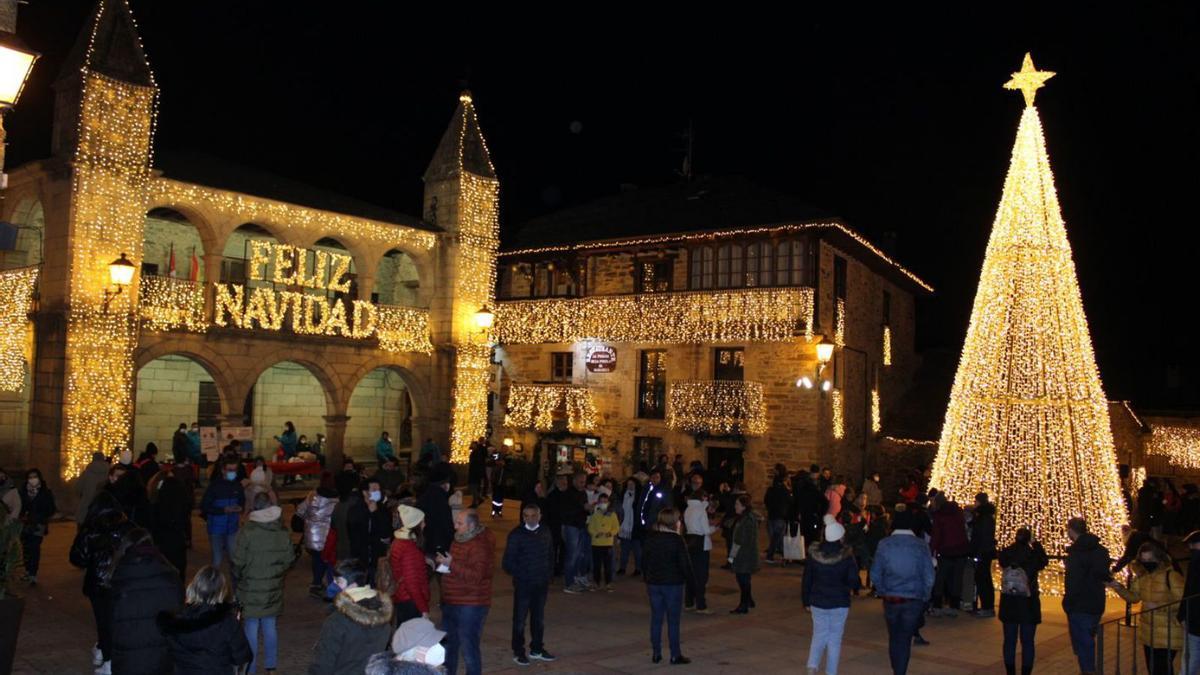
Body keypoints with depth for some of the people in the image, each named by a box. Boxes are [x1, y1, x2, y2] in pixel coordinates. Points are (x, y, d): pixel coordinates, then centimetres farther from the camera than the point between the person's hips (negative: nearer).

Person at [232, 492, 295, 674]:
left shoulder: (247, 533, -17)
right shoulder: (283, 534, -5)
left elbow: (238, 563, -13)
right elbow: (289, 559, 0)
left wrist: (238, 577, 7)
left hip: (251, 590, -4)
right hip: (273, 590, 4)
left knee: (251, 629, 7)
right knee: (270, 627, 16)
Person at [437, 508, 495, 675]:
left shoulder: (479, 546, -18)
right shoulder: (459, 540, 12)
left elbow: (476, 576, -26)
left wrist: (451, 564, -28)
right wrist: (442, 563, 10)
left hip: (470, 606, -9)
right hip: (451, 603, 9)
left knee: (469, 648, -4)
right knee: (448, 645, 19)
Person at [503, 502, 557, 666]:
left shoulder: (545, 534, 4)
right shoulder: (516, 535, -10)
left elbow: (551, 556, 14)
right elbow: (508, 562, -8)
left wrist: (548, 574, 4)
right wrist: (520, 575, -11)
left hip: (542, 584, 5)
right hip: (523, 584, -4)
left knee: (539, 618, 14)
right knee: (520, 619, 3)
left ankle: (537, 649, 28)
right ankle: (518, 652, 15)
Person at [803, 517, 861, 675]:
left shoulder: (814, 554, -3)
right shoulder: (846, 556, -13)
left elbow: (806, 580, 2)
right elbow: (854, 581, -10)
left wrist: (806, 601, 12)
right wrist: (857, 586, 14)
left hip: (818, 602, 2)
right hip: (839, 603, -2)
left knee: (819, 635, 13)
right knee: (835, 638, 10)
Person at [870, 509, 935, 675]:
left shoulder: (884, 544, -6)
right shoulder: (921, 545, -8)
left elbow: (875, 574, -4)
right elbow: (929, 576, -7)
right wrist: (924, 596, 7)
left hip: (890, 598, 1)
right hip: (914, 599, -1)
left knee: (894, 638, 17)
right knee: (905, 639, 8)